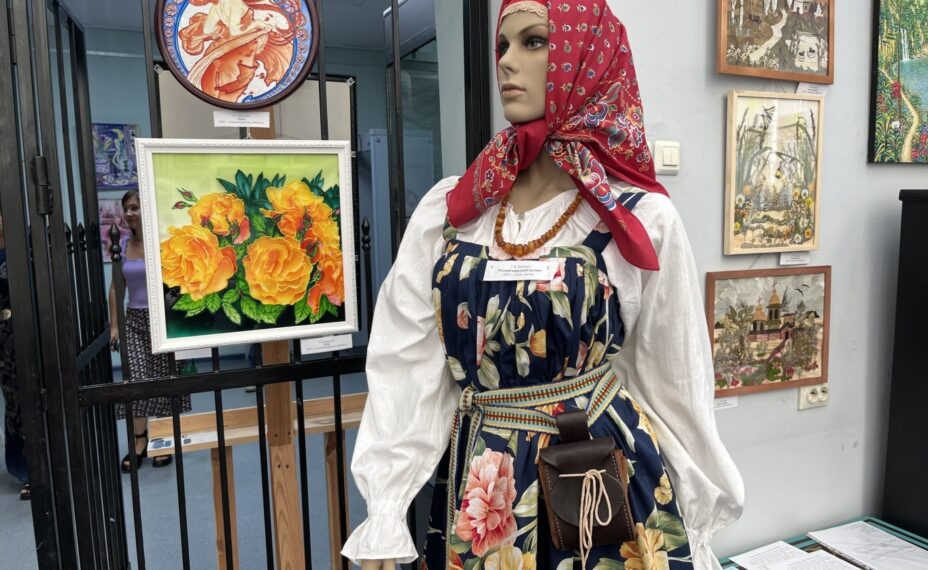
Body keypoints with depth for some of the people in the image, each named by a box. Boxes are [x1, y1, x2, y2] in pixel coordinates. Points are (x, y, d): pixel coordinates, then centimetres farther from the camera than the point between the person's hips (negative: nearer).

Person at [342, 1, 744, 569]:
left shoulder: (642, 219, -10)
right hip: (476, 487, 3)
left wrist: (695, 518, 7)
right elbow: (406, 365, -4)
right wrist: (385, 513, -6)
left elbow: (675, 380, -1)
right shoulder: (447, 209, -4)